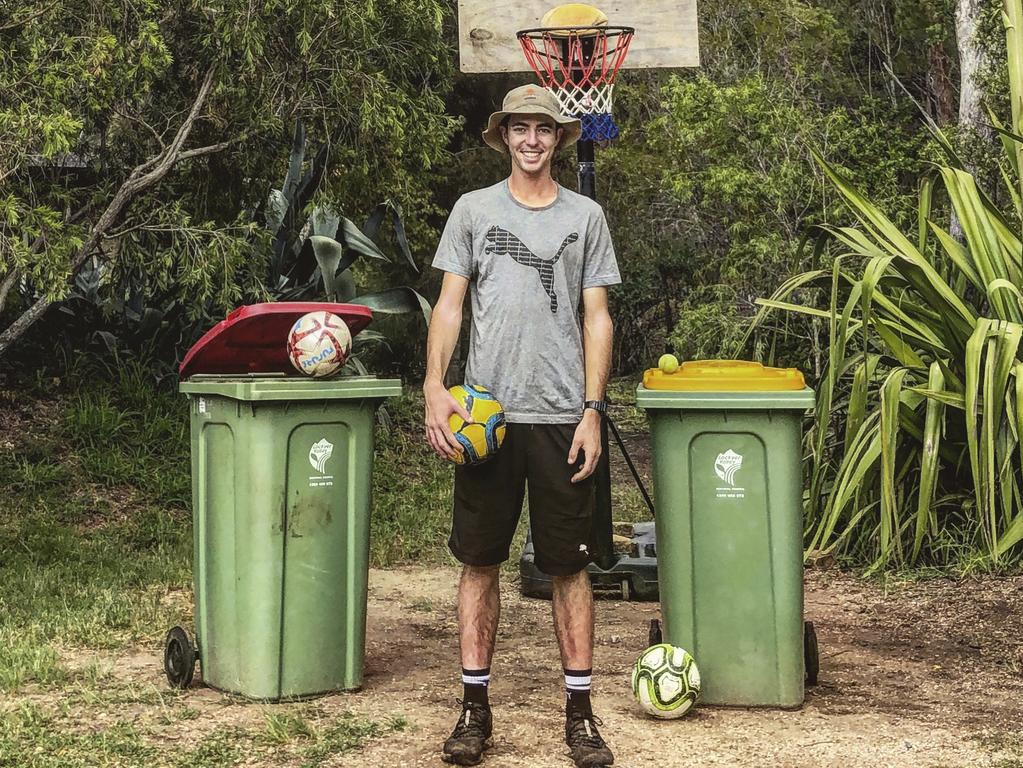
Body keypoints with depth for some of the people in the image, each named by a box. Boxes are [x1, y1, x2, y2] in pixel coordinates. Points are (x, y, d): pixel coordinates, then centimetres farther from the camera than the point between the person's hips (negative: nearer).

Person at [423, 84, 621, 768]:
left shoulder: (585, 216, 10)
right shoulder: (473, 210, 10)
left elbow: (596, 318, 8)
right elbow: (449, 305, 7)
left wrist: (592, 410, -1)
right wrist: (435, 386, -8)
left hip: (563, 415, 0)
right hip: (488, 410, 0)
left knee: (570, 564, 3)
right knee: (480, 560, 3)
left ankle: (579, 710, 10)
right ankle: (475, 706, 12)